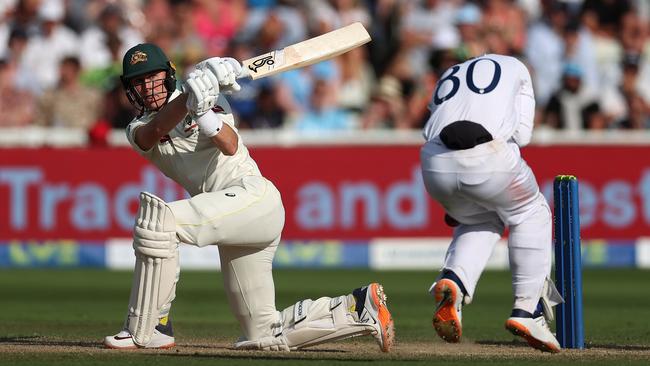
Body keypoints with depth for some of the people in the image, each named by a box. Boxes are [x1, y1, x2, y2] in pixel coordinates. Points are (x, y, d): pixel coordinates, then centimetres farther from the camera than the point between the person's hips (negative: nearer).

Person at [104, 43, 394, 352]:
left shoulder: (212, 98, 5)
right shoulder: (138, 130, 15)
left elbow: (230, 146, -14)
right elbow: (157, 129, -11)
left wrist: (204, 114, -31)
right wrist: (193, 95, -28)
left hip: (253, 195, -7)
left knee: (158, 219, -27)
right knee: (264, 335, 5)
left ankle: (143, 332, -21)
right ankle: (361, 307, 15)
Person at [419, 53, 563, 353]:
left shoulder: (447, 78, 37)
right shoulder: (514, 67, 26)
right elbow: (522, 134, 13)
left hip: (434, 163, 4)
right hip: (489, 158, -4)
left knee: (481, 219, 31)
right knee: (531, 214, 24)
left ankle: (452, 281, 2)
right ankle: (527, 308, 16)